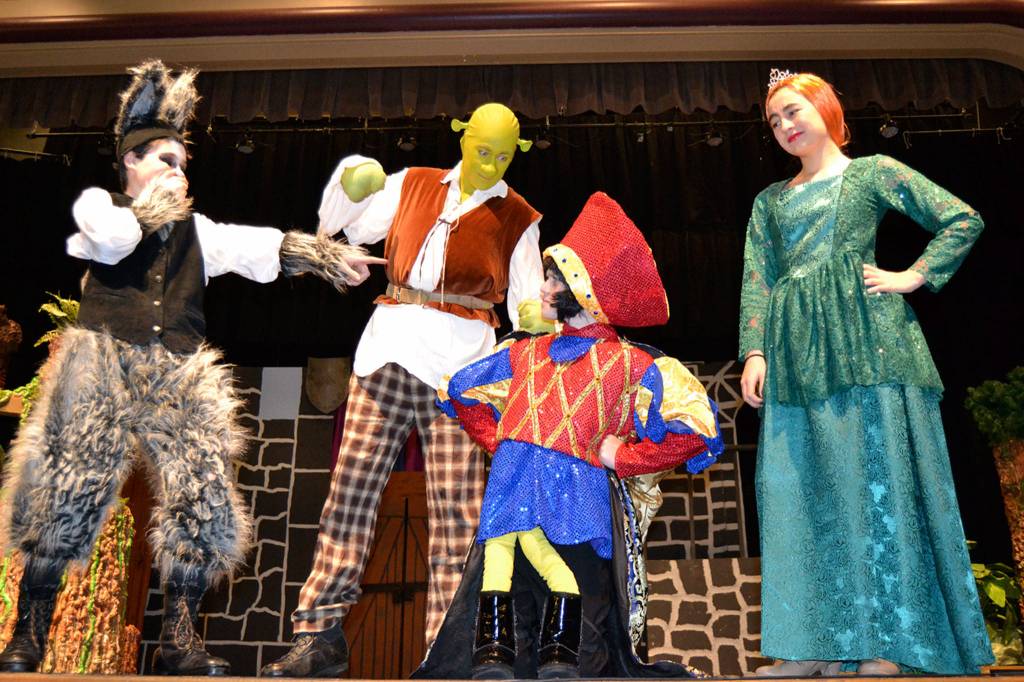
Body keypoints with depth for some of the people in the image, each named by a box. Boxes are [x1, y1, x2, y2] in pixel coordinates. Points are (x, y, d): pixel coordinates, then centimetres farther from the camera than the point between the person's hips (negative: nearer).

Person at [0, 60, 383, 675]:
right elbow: (112, 239, -10)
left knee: (203, 499, -8)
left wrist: (329, 254, -7)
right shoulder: (97, 204, 13)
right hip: (102, 367, -2)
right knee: (67, 491, -6)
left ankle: (180, 643, 1)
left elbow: (261, 247, 6)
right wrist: (154, 205, 7)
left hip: (178, 374, 3)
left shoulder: (196, 228, 20)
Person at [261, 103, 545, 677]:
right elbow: (352, 226, 21)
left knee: (456, 509, -8)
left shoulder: (518, 219, 13)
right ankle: (323, 633, 3)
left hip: (460, 360, -2)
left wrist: (536, 315, -13)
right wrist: (350, 184, 3)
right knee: (352, 484, -4)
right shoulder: (414, 185, 18)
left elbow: (528, 304, 9)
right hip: (389, 346, 3)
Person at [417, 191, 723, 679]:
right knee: (498, 546, -24)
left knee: (539, 544, -32)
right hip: (512, 475, 4)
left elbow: (694, 429, -2)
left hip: (575, 484, -4)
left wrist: (619, 457, -2)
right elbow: (459, 391, 34)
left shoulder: (628, 364, 5)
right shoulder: (527, 353, 20)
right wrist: (498, 441, 21)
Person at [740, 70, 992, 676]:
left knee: (878, 480, -6)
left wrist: (912, 277, -4)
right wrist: (755, 351, 0)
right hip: (795, 351, 4)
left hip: (864, 340, -4)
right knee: (804, 490, 0)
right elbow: (757, 281, 11)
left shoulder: (873, 172, 10)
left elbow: (964, 220, 6)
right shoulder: (770, 201, 21)